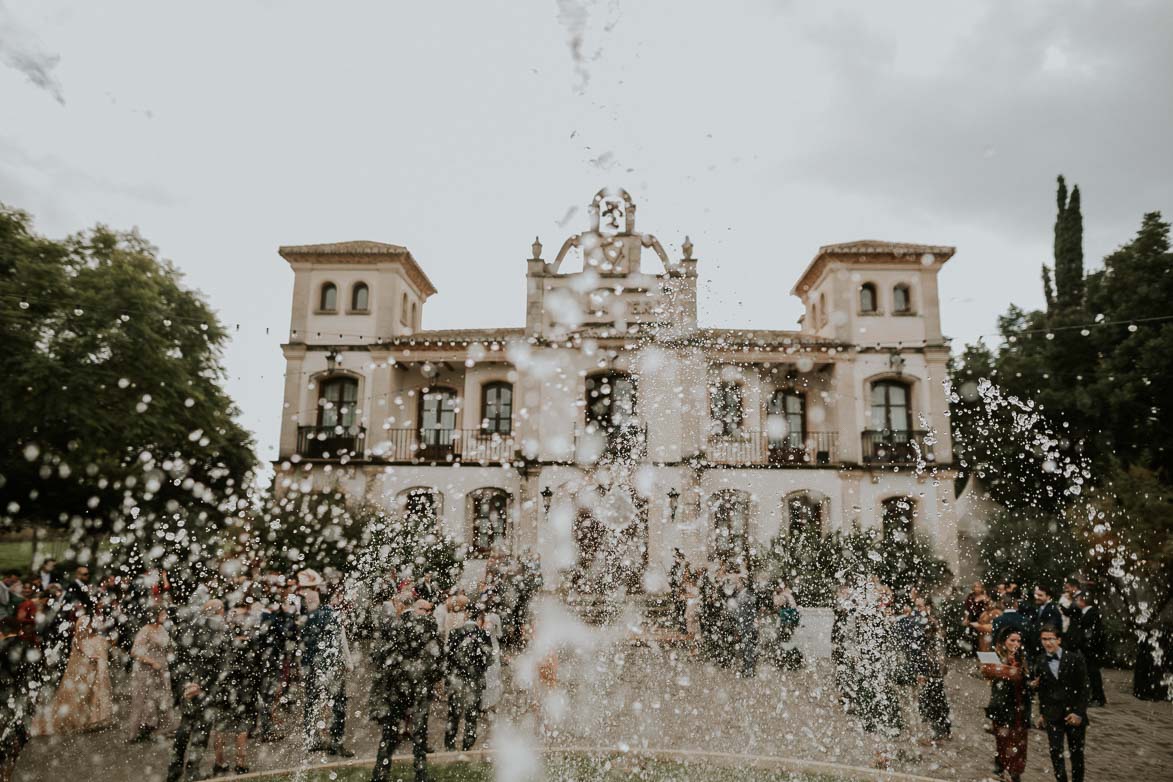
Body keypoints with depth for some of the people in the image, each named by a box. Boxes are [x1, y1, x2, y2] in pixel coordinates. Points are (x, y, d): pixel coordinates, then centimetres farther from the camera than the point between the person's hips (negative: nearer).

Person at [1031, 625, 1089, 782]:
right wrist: (1042, 713, 11)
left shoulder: (1075, 658, -8)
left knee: (1076, 752, 10)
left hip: (1074, 713, -1)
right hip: (1053, 715, 2)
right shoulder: (1040, 662, 1)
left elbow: (1084, 688, -7)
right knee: (1055, 752, -1)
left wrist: (1079, 713, -12)